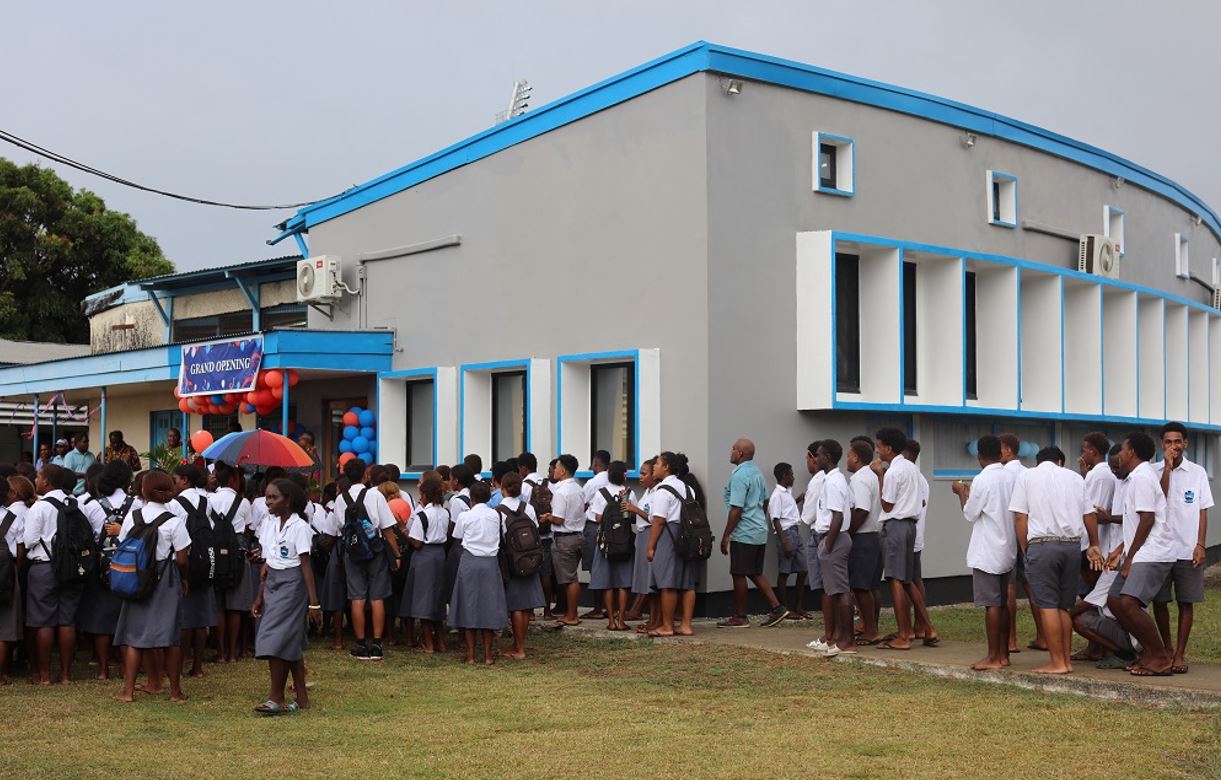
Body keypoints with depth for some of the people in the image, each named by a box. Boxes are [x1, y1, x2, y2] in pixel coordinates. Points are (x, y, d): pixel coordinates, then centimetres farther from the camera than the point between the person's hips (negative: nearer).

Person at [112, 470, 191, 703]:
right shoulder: (174, 521, -10)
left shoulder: (132, 517, -2)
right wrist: (184, 579, 8)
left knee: (135, 633, 11)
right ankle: (175, 690, 11)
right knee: (170, 636, 5)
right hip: (166, 580, -2)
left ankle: (128, 690, 7)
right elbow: (181, 559, -10)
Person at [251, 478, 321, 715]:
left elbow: (306, 566, -13)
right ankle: (302, 698, 15)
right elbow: (267, 564, 13)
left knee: (274, 641, -9)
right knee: (292, 643, 10)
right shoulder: (269, 525, 8)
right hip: (272, 584, 7)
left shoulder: (299, 527, -12)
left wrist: (314, 602, -14)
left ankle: (276, 698, -1)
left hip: (291, 584, -7)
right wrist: (260, 597, 13)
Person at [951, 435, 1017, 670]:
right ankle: (1003, 654, 17)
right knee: (1003, 603, 12)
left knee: (991, 604, -3)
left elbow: (970, 514, -9)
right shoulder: (1011, 477, 4)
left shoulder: (982, 480, -16)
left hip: (987, 552, -7)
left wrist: (962, 492, 8)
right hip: (1007, 549, 7)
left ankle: (993, 657, 0)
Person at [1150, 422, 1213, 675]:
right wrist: (1167, 467, -15)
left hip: (1188, 550, 0)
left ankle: (1180, 654, 10)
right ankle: (1167, 647, 24)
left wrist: (1200, 545, -4)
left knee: (1186, 602, 3)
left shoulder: (1197, 473, 3)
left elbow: (1203, 511, 4)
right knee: (1159, 601, 5)